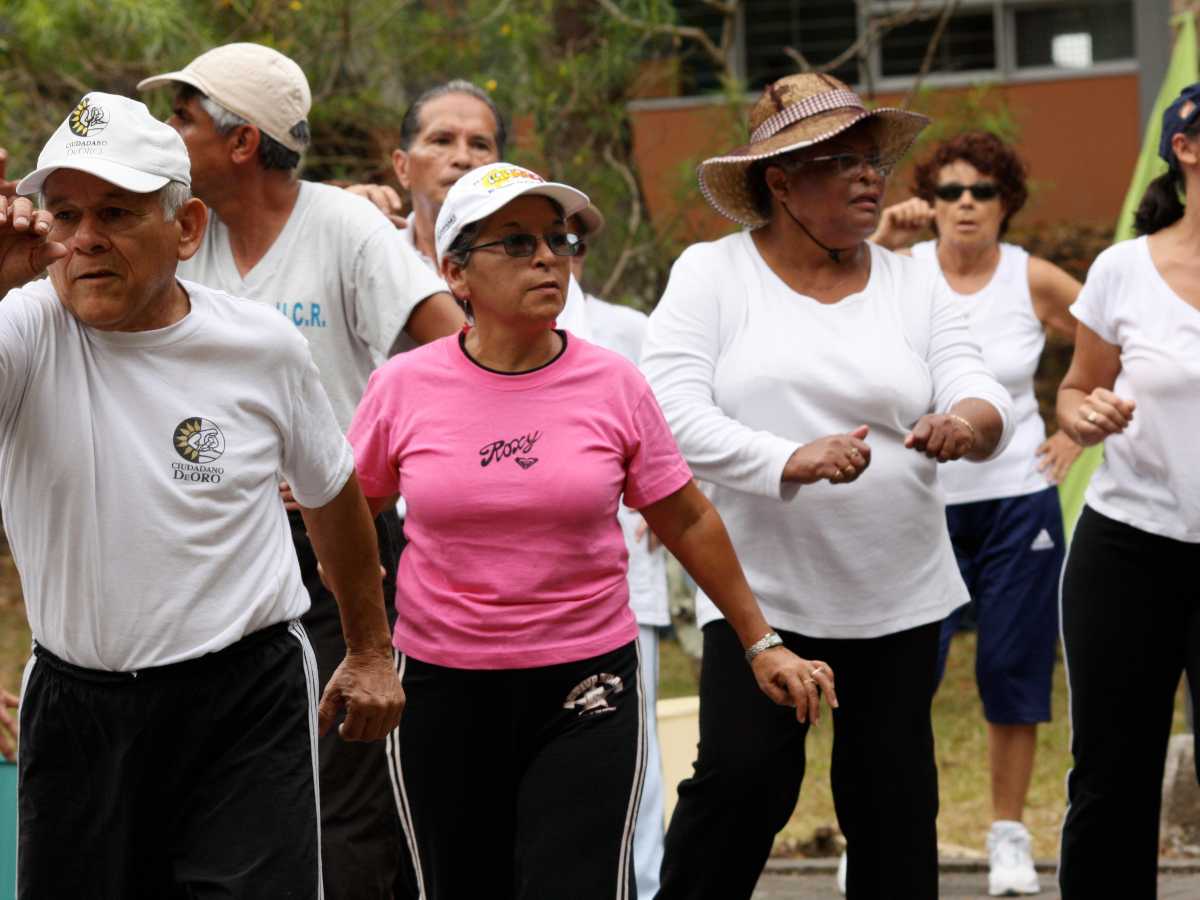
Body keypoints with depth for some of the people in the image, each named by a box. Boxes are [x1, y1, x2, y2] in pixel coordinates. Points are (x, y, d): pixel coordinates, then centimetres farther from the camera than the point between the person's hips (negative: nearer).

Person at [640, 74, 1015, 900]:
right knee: (743, 777, -13)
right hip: (761, 589, -3)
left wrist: (971, 419, -26)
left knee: (894, 800, 6)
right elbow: (672, 411, -11)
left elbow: (986, 399, -1)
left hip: (900, 596, 3)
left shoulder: (914, 284, 8)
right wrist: (788, 461, -24)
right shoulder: (712, 274, -1)